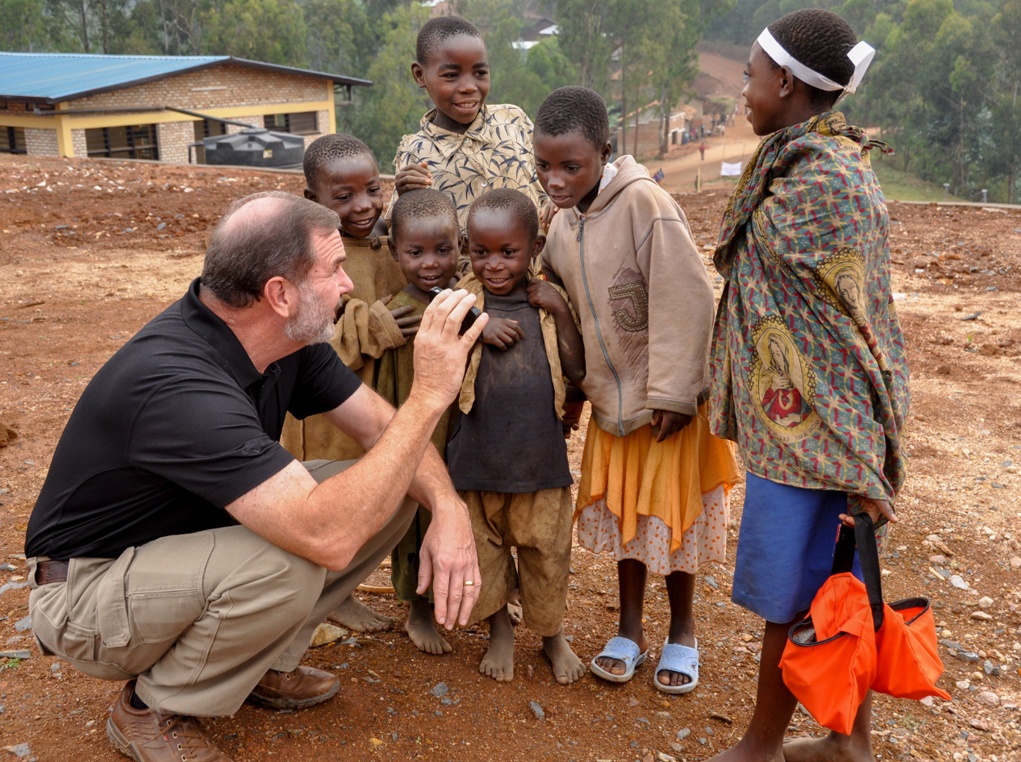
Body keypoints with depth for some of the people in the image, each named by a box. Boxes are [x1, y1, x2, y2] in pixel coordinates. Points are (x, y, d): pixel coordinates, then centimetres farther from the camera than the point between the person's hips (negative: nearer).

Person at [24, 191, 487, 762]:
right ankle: (155, 710, -6)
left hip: (193, 536, 8)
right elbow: (328, 537, -44)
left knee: (390, 493, -5)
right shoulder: (175, 383, -37)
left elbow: (384, 427, -3)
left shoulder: (289, 335, -11)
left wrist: (450, 509, -22)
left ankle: (259, 663, 10)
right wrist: (432, 394, -41)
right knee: (287, 563, -36)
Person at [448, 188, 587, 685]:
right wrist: (475, 330, -18)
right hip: (477, 453, 0)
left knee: (547, 551, 11)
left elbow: (577, 371, -1)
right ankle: (499, 630, 37)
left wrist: (561, 313, -10)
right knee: (482, 550, 13)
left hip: (540, 453, 0)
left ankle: (552, 635, 35)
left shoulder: (547, 302, 1)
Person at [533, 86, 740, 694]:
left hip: (669, 399, -6)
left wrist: (672, 394, -20)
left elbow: (687, 303, -22)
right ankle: (630, 630, 32)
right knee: (621, 513, 14)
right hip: (611, 397, 6)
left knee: (671, 514, 8)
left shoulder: (645, 204, -21)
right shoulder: (562, 224, 1)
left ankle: (683, 633, 29)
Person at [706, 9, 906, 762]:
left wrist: (857, 463, -15)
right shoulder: (828, 162, 11)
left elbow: (840, 328, -19)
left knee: (792, 587, 6)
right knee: (838, 579, 18)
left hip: (811, 419, -9)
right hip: (820, 417, 10)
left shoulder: (820, 181, -19)